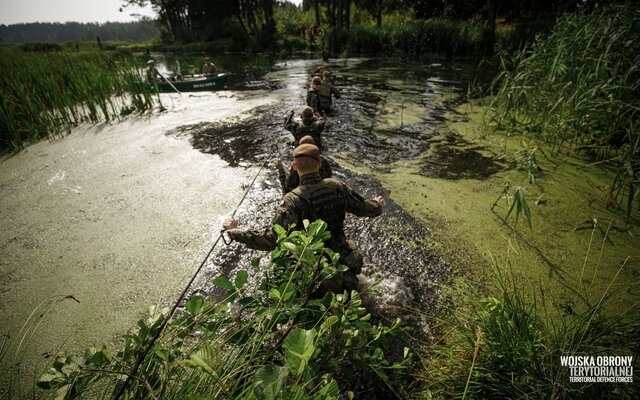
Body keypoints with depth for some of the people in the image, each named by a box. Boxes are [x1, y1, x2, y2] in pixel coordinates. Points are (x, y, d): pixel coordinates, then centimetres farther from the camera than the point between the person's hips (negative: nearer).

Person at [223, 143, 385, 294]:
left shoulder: (293, 200, -29)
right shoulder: (337, 186, -15)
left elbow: (272, 239, -36)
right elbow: (364, 208, -1)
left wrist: (234, 231, -24)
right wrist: (378, 206, 23)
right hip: (341, 257, 4)